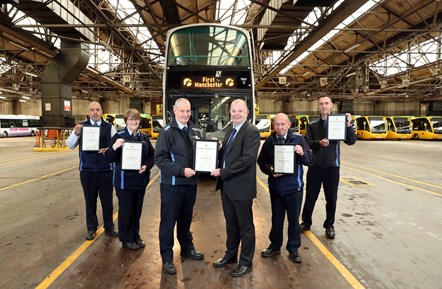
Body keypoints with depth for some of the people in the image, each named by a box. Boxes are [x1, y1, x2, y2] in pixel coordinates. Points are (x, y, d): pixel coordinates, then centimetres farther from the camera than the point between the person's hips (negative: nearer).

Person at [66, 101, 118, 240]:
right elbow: (70, 145, 0)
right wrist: (76, 134, -19)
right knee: (90, 200, 12)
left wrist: (109, 149, -22)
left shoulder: (109, 127, 3)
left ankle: (109, 227, 24)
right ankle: (91, 228, 27)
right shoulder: (81, 126, 4)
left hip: (106, 169, 0)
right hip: (87, 169, 1)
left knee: (107, 199, 8)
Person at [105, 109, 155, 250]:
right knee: (125, 210, 7)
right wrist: (114, 147, -30)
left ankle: (135, 236, 33)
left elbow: (152, 155, 9)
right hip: (125, 180, -4)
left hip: (141, 179, 4)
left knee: (137, 210, 15)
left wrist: (147, 166, -10)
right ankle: (126, 239, 24)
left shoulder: (144, 137, 6)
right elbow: (110, 158, -10)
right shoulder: (119, 136, -7)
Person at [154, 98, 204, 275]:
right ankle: (167, 258, 21)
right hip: (172, 184, -5)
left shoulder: (194, 131, 8)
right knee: (168, 221, 6)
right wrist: (181, 170, -23)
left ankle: (187, 248, 39)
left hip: (190, 182, 6)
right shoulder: (167, 132, -11)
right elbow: (160, 159, -17)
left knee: (186, 219, 20)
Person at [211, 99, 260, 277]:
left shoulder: (252, 131, -15)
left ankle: (246, 262, 26)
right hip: (226, 185, 8)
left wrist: (223, 172, -21)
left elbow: (248, 158, -24)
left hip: (241, 187, -8)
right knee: (231, 223, 22)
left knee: (245, 226, 9)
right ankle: (230, 255, 40)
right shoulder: (230, 130, 12)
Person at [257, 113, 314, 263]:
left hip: (294, 186, -2)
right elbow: (261, 161, 6)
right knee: (276, 217, 16)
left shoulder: (298, 139, -5)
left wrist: (302, 153, -28)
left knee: (293, 219, 10)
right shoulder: (269, 141, 2)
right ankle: (275, 246, 34)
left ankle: (293, 249, 27)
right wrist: (270, 169, -13)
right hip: (275, 187, 2)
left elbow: (310, 161, -7)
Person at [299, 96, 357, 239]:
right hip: (315, 166, 1)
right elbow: (307, 142, -4)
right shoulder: (313, 125, 5)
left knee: (331, 198, 8)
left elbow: (351, 141, -7)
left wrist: (348, 125, -22)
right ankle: (306, 222, 26)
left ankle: (329, 225, 25)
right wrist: (319, 143, -24)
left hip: (332, 166, -1)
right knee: (310, 196, 10)